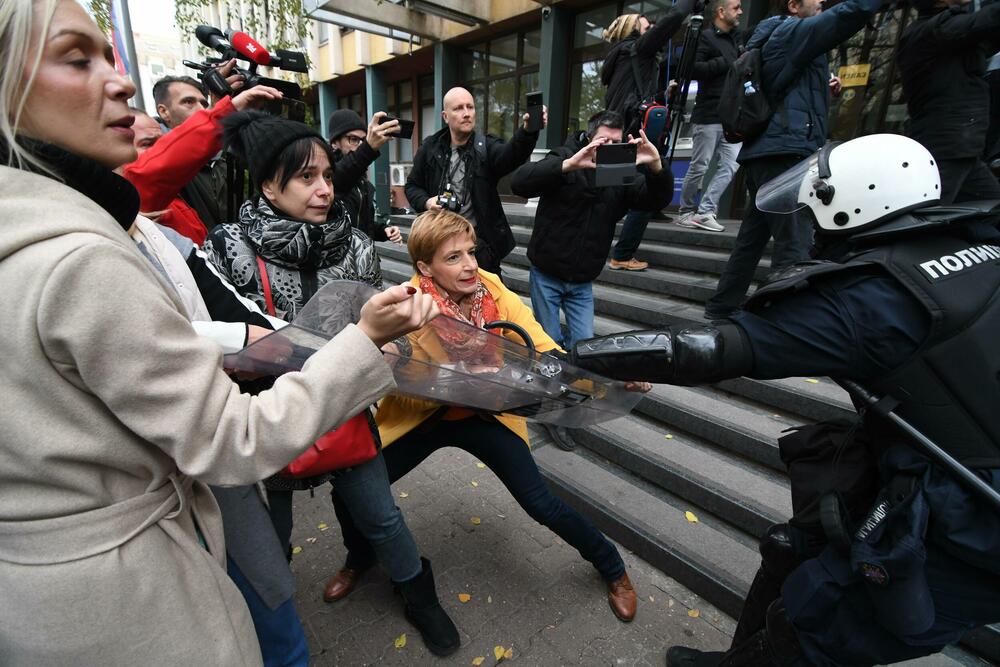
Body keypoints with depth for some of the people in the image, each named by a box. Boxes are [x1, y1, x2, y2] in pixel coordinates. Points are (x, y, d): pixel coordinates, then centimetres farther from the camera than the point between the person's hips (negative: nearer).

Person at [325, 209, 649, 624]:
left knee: (540, 503, -6)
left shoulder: (499, 299, -16)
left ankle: (613, 569, 24)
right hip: (419, 417, 1)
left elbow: (548, 355, -19)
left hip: (485, 415, 0)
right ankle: (360, 559, 36)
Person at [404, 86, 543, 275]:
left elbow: (511, 154, -26)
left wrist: (528, 131, -47)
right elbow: (412, 185, 13)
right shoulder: (431, 148, 4)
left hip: (481, 242, -2)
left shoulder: (486, 146, -4)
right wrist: (426, 202, -9)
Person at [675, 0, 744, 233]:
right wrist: (726, 63, -13)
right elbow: (692, 69, -17)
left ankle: (704, 212, -5)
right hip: (708, 116, -7)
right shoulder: (705, 37, -3)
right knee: (699, 167, -3)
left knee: (730, 165, -5)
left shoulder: (737, 37, 21)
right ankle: (685, 212, 11)